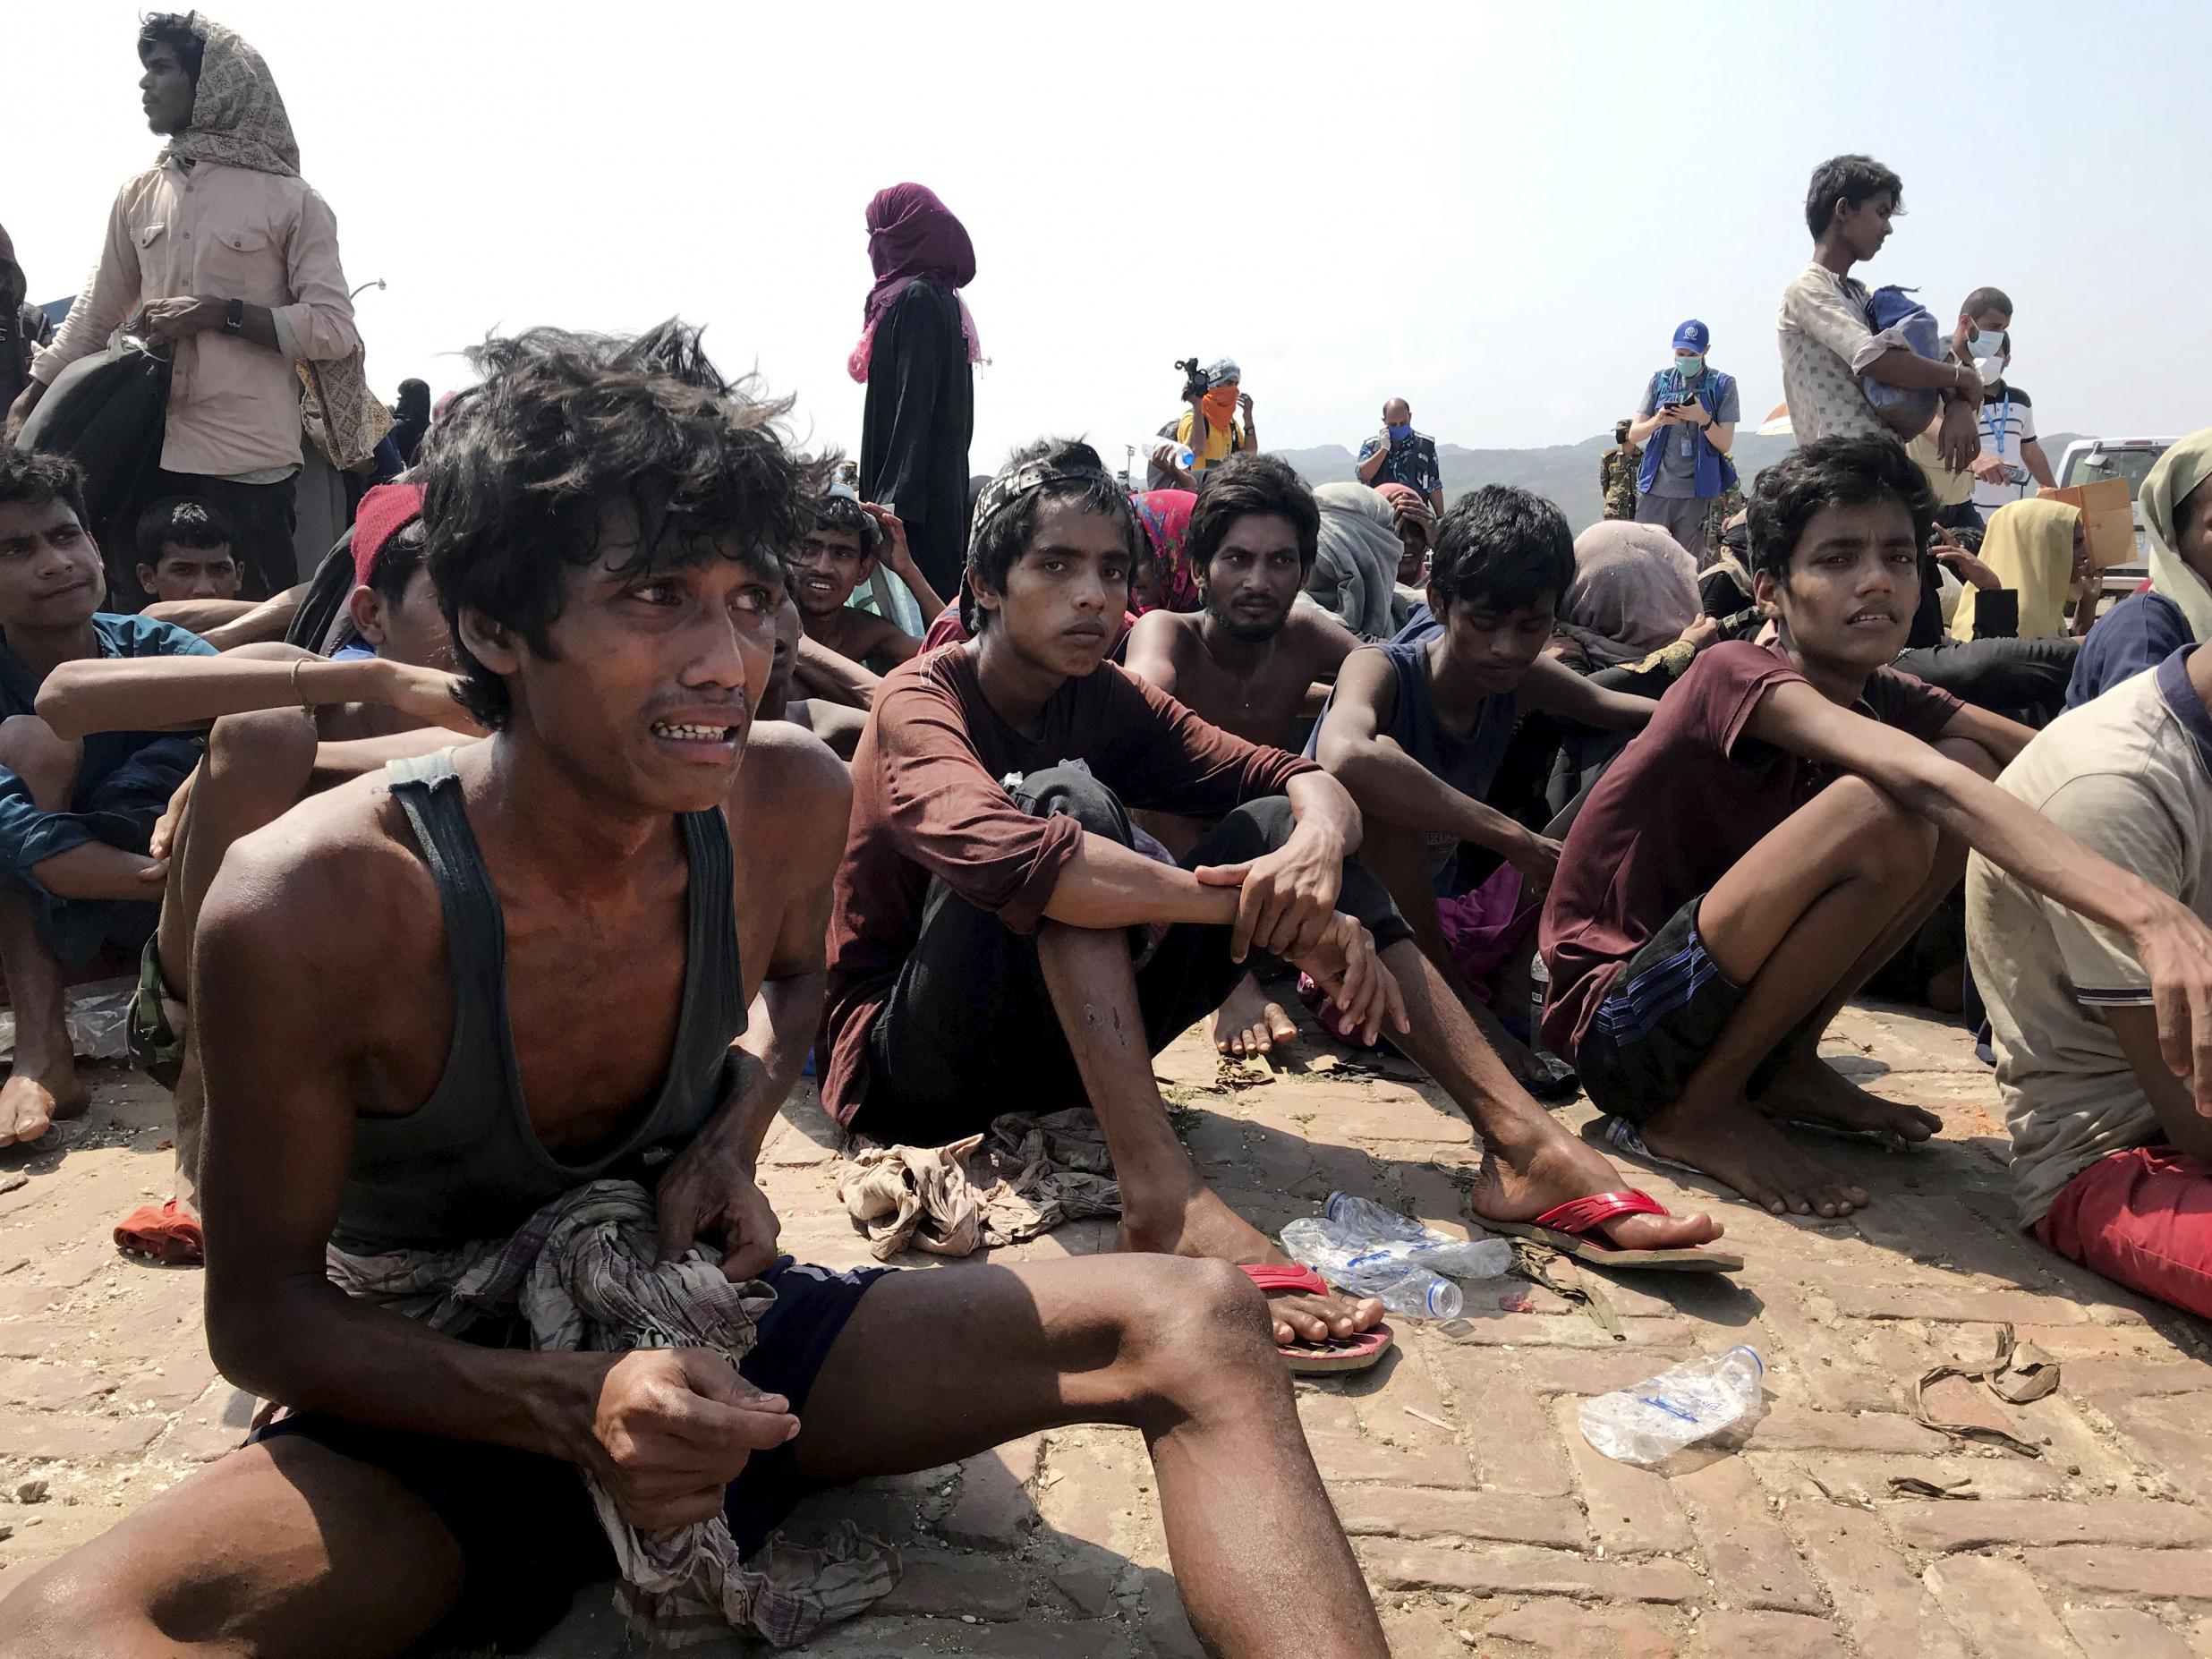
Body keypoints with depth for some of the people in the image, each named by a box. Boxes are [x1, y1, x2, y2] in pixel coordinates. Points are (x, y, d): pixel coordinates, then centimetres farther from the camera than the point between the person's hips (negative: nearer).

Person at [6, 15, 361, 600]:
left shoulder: (290, 200, -1)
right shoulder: (139, 196, 13)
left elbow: (335, 331, -8)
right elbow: (93, 316, 18)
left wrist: (222, 314, -14)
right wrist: (22, 412, 13)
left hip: (251, 464, -5)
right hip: (153, 454, 5)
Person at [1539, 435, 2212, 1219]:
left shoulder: (1883, 696, 4)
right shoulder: (1735, 675, -20)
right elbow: (1917, 775, -37)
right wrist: (2149, 914, -49)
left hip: (1719, 999, 8)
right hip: (1617, 1029, -7)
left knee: (1973, 772, -2)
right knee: (1884, 810, -28)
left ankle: (1788, 1063, 4)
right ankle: (1702, 1108, -12)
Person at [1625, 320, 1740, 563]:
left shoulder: (1722, 385, 4)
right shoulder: (1660, 380, 10)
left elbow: (1725, 444, 0)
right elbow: (1633, 435, 8)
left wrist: (1703, 419, -17)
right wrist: (1657, 421, -12)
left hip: (1696, 491, -1)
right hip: (1655, 489, 2)